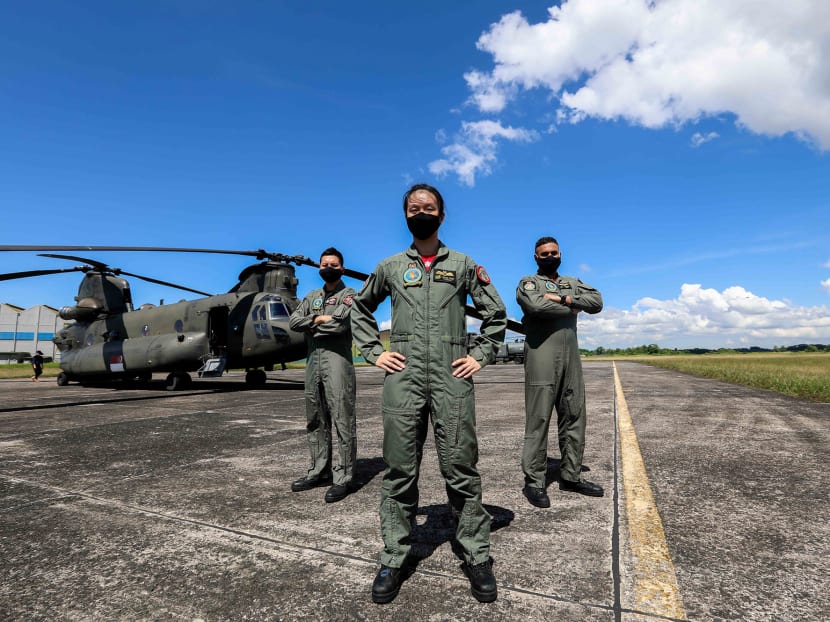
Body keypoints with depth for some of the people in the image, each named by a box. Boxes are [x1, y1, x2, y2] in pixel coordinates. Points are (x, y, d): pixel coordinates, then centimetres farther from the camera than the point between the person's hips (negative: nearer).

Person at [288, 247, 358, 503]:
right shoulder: (312, 297, 20)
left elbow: (339, 324, -16)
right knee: (316, 420, 13)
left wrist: (311, 324, -1)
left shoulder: (349, 295, 1)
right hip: (312, 360, 7)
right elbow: (293, 322, 7)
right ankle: (319, 471, 24)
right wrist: (318, 319, -8)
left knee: (342, 420, -6)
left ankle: (344, 478, 0)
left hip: (337, 359, -7)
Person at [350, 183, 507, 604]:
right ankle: (394, 558, 19)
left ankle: (477, 556, 18)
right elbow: (360, 309, 22)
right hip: (402, 378, 1)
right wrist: (374, 352, 9)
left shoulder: (463, 265, 11)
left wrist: (481, 355, 5)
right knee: (399, 471, 6)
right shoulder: (389, 267, 12)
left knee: (460, 469, 4)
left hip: (452, 379, 0)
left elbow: (495, 313, 15)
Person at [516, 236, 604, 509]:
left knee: (574, 418, 10)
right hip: (541, 360, -6)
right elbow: (535, 305, -19)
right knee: (538, 420, -4)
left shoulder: (573, 283, 20)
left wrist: (562, 298, -9)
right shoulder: (528, 283, 4)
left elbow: (597, 301, 3)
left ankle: (571, 476, 21)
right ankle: (534, 481, 3)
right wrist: (572, 307, -6)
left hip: (571, 359, 6)